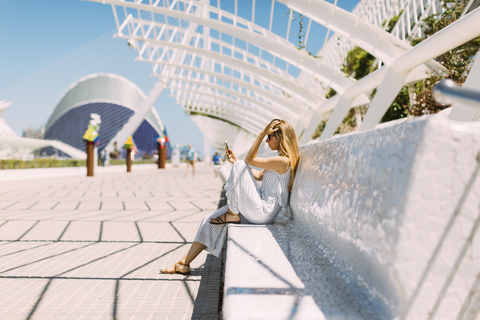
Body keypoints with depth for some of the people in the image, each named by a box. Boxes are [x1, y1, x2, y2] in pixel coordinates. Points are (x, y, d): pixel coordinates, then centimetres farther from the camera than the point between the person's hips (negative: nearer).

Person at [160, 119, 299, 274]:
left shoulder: (283, 161, -16)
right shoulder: (281, 160, 15)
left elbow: (249, 159, -10)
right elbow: (259, 176, 21)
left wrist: (263, 133, -11)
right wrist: (236, 161, 17)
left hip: (263, 212, -10)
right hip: (261, 210, 10)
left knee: (240, 166, -17)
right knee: (210, 220, 6)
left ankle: (232, 214, -5)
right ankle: (183, 263, 12)